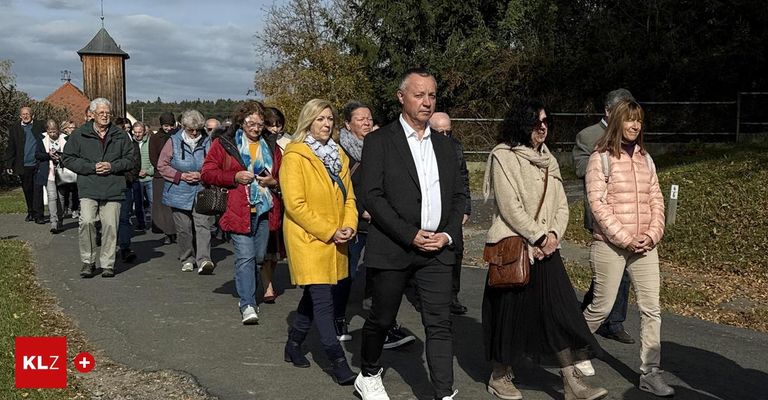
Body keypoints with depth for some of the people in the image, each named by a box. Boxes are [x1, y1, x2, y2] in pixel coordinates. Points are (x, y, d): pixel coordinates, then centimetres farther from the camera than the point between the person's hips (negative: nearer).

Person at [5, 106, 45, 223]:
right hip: (23, 166, 2)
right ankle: (31, 212, 24)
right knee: (27, 191, 10)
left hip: (38, 165, -2)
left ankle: (38, 215, -2)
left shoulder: (40, 126, 6)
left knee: (38, 190, -5)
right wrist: (9, 164, 3)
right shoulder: (14, 129, 9)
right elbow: (10, 148, 9)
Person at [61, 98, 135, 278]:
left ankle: (108, 264, 13)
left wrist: (112, 166, -6)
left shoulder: (120, 135, 10)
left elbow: (130, 159, 13)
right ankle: (88, 261, 2)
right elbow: (68, 158, 6)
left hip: (113, 189, 1)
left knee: (110, 226, 1)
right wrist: (91, 167, -7)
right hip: (88, 188, -1)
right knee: (87, 222, -15)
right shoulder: (80, 134, 5)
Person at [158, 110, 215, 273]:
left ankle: (203, 260, -17)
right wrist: (181, 176, -9)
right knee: (183, 229, 7)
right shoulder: (173, 142, 1)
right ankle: (187, 259, 22)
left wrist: (201, 175, -11)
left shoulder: (207, 142, 1)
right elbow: (162, 166, 3)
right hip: (179, 193, 1)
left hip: (202, 192, -1)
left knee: (203, 225, -13)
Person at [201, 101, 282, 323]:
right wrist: (235, 177, -13)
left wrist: (273, 182, -2)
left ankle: (247, 295, 29)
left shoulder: (271, 147, 15)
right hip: (239, 210, -4)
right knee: (245, 257, -11)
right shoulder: (224, 144, 3)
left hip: (265, 210, 5)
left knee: (259, 258, 11)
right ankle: (248, 305, -8)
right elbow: (207, 173, -1)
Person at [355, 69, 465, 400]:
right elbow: (371, 196, -10)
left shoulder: (444, 145, 13)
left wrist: (448, 234, -3)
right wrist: (411, 235, -15)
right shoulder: (379, 141, -2)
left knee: (440, 324, -1)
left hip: (438, 249, 4)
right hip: (393, 248, -3)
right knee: (381, 319, 11)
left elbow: (458, 195, 14)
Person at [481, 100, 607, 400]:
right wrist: (538, 237, -15)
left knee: (559, 311, 0)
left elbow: (561, 205, 11)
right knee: (510, 312, 3)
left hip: (545, 248, 6)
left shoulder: (548, 160, 14)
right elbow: (509, 206, -15)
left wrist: (553, 234, -7)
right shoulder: (503, 156, -8)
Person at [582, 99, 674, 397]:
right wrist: (624, 238, -16)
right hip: (609, 245, -5)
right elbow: (598, 204, -13)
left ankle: (650, 373, 12)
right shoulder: (601, 158, -6)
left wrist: (652, 234, -5)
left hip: (645, 246, 5)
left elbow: (656, 200, 10)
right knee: (602, 307, 3)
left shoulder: (645, 159, 11)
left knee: (651, 309, 3)